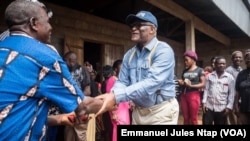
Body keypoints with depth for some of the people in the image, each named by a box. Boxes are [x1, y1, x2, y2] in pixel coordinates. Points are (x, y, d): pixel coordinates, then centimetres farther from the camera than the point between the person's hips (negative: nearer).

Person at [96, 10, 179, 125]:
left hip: (161, 112, -5)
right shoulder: (129, 55, 5)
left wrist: (116, 97, -35)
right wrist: (111, 96, -21)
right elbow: (122, 81, 3)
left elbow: (152, 83, -28)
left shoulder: (163, 50, -16)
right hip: (138, 111, 6)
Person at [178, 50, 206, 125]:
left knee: (193, 119, 0)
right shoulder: (184, 71, 16)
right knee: (186, 118, 10)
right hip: (183, 95, 5)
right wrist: (181, 83, 0)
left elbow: (203, 84, -8)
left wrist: (191, 85, -19)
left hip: (194, 95, -5)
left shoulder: (200, 70, 0)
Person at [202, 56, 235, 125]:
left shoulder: (230, 77, 1)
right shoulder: (210, 76, 4)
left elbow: (231, 93, 0)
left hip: (222, 108, -1)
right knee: (206, 123, 2)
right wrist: (204, 102, -1)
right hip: (209, 107, 1)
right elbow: (206, 90, 5)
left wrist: (229, 107, -5)